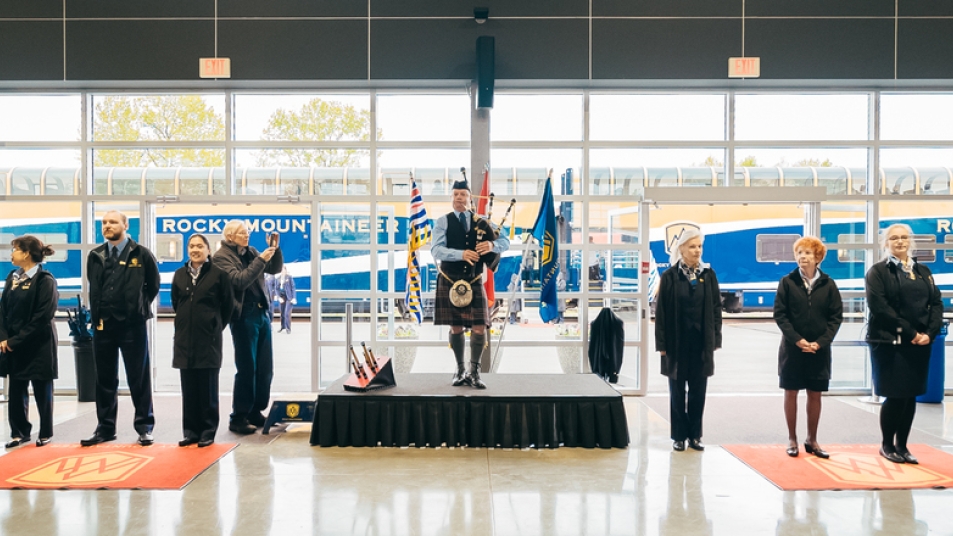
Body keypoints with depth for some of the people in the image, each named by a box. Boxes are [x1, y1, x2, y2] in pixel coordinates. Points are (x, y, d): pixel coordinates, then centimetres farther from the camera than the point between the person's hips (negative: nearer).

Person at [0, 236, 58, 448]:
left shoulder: (45, 279, -12)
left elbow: (43, 316, -17)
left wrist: (17, 340, -16)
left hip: (39, 345, -6)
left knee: (42, 390, 5)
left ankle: (46, 433, 17)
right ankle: (20, 432, 21)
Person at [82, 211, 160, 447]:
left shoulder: (141, 254, -4)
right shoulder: (95, 256, 8)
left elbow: (153, 285, 6)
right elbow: (93, 289, 19)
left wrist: (138, 308, 5)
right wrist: (97, 315, 13)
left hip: (133, 325, -4)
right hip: (103, 325, 4)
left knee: (139, 378, 3)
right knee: (105, 379, 11)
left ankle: (144, 427, 11)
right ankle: (105, 427, 21)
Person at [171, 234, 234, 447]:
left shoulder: (218, 273, -4)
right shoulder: (179, 275, 8)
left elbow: (228, 305, 2)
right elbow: (175, 303, 19)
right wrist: (187, 324, 15)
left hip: (209, 339, -4)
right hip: (184, 338, 4)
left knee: (208, 388, 2)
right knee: (188, 388, 8)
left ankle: (208, 432, 11)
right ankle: (190, 431, 17)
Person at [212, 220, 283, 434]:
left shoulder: (250, 252, 13)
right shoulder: (221, 257, -6)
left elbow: (275, 269, 13)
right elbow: (240, 280, -19)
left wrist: (275, 250, -3)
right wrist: (261, 259, -20)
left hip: (263, 313, 7)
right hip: (244, 316, -7)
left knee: (265, 367, 9)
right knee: (246, 368, -3)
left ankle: (255, 412, 21)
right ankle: (238, 417, 7)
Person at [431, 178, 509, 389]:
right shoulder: (443, 221, 1)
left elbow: (505, 241, 0)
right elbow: (436, 250, -14)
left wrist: (492, 245, -24)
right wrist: (461, 254, -30)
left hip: (474, 281, 1)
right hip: (450, 282, -1)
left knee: (479, 327, -5)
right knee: (456, 327, 6)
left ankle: (474, 371, 10)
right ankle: (460, 369, 22)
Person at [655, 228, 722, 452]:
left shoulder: (708, 275, 3)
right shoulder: (670, 276, -4)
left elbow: (716, 308, 6)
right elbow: (661, 312, -4)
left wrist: (715, 340, 2)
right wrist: (662, 344, -7)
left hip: (702, 343, 2)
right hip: (677, 343, -2)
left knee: (698, 391, 8)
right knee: (677, 391, 7)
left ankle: (695, 435, 20)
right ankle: (679, 436, 17)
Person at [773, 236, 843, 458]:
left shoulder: (828, 284, 1)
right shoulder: (787, 282, -3)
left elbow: (836, 317, 0)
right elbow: (779, 314, -6)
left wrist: (820, 342, -11)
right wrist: (797, 339, -15)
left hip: (819, 349, 1)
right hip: (792, 347, -1)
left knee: (815, 394, 8)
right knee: (791, 392, 4)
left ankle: (812, 440, 21)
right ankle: (792, 439, 16)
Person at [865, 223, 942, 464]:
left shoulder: (923, 271, 15)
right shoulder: (878, 271, -2)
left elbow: (936, 303, 8)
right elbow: (879, 307, -13)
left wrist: (929, 333, -8)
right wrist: (909, 332, -15)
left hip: (920, 343, 5)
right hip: (889, 343, -5)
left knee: (911, 395, 8)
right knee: (895, 395, -3)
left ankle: (902, 445, 20)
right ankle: (887, 445, 14)